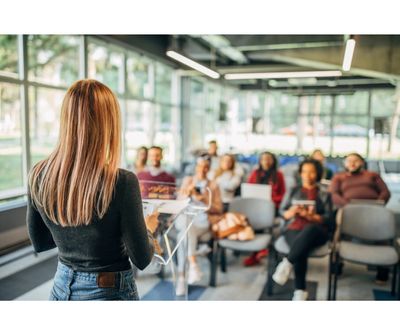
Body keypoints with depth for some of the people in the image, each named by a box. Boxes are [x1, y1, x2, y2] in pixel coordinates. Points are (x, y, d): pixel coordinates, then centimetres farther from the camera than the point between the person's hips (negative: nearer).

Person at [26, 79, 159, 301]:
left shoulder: (38, 176, -11)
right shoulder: (121, 182, -26)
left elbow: (39, 243, 4)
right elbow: (141, 260, -16)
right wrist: (148, 229, 3)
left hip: (62, 289, 4)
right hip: (110, 292, -4)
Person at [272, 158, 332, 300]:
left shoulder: (324, 195, 18)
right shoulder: (295, 190, 21)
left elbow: (328, 219, 6)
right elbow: (283, 213, 15)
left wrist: (310, 216, -12)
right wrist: (292, 211, -9)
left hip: (316, 232, -1)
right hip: (294, 229, 1)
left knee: (309, 229, -41)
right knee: (301, 249, -36)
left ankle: (287, 263, -44)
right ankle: (300, 290, -32)